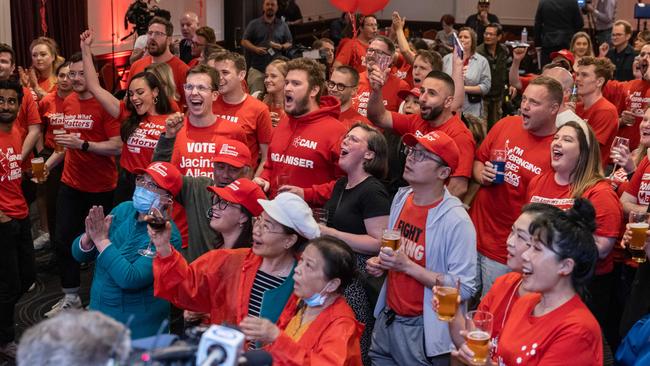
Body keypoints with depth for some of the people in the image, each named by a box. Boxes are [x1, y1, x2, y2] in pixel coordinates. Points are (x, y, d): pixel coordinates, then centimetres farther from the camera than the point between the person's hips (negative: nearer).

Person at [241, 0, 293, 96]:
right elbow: (244, 41, 5)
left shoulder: (283, 25, 12)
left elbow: (289, 43, 15)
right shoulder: (254, 24, 7)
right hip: (257, 68, -1)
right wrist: (255, 49, -13)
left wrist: (282, 47, -8)